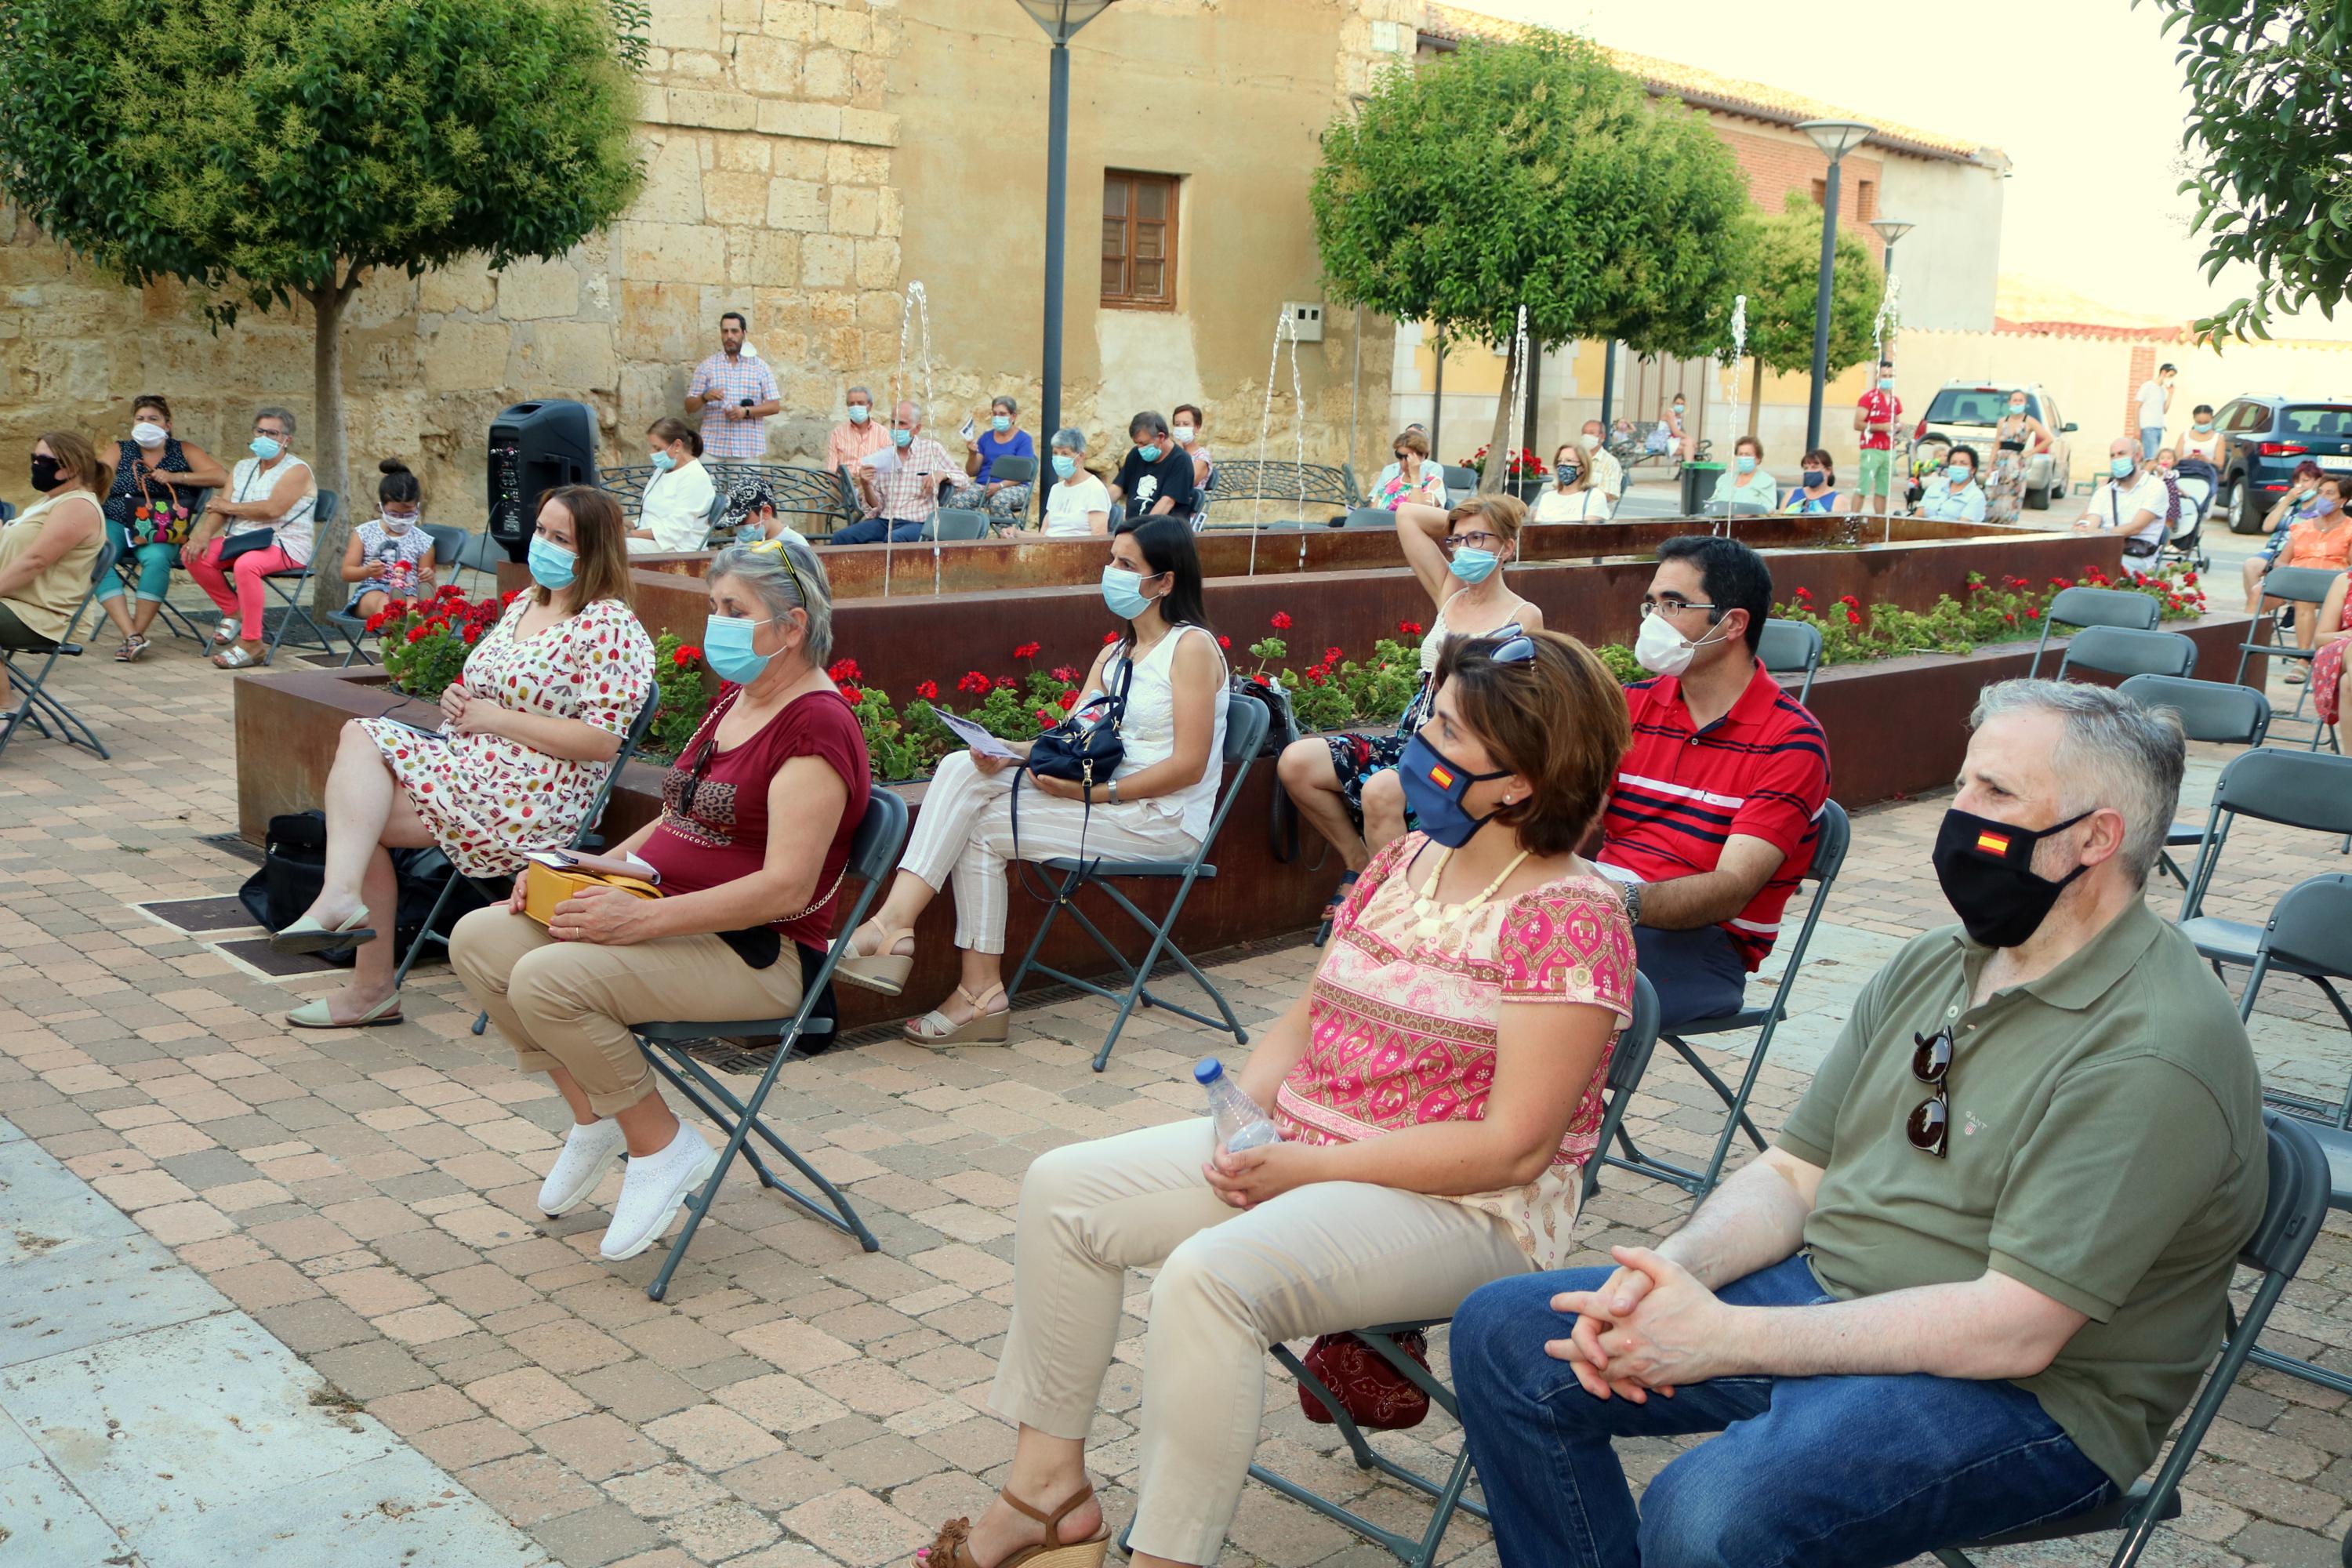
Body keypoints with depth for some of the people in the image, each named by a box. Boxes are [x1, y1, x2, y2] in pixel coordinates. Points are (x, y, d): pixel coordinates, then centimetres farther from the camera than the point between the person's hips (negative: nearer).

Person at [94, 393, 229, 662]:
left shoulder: (183, 451, 16)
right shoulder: (120, 451, 17)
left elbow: (221, 476, 1)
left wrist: (175, 477, -6)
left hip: (161, 531, -1)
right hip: (115, 524, 1)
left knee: (156, 558, -37)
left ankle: (138, 633, -31)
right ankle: (132, 636, -38)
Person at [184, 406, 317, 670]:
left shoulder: (297, 471, -4)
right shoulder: (242, 469, 18)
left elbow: (272, 509, -18)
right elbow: (219, 508, 8)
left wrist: (230, 507, -6)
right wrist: (205, 534, -12)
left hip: (285, 545, -7)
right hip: (241, 541, 7)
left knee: (246, 564, -37)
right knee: (193, 555, -14)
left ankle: (252, 643, -29)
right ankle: (234, 611, 4)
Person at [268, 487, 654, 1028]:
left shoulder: (609, 628, -12)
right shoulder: (523, 604, 16)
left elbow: (602, 740, -20)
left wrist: (494, 718, -14)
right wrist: (460, 700, 3)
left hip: (528, 801, -9)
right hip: (471, 763, 9)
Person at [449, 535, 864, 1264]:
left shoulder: (816, 725, -17)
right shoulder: (734, 699, 13)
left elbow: (786, 889, -25)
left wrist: (641, 918, -27)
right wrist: (600, 869, 4)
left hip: (759, 954, -10)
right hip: (675, 919, 10)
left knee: (548, 979, -27)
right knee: (478, 939, -3)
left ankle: (662, 1149, -7)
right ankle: (594, 1115, 9)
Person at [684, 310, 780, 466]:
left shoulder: (760, 367, 9)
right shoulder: (706, 366, 9)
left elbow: (775, 405, 5)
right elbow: (689, 407, 8)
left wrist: (746, 411, -11)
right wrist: (705, 398, -14)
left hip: (748, 449, 0)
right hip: (711, 447, 0)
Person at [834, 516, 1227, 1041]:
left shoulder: (1192, 647, -8)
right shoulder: (1114, 654, 18)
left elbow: (1189, 766, -16)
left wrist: (1094, 791, -20)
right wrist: (1009, 754, -10)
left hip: (1160, 819, -8)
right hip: (1093, 792, 8)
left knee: (982, 829, -15)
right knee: (963, 768, -12)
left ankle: (980, 992, -8)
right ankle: (894, 922, -19)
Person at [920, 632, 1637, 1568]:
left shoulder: (1567, 919, -17)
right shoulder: (1404, 864, 7)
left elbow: (1513, 1146, -21)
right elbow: (1311, 1015, 15)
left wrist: (1309, 1166, -19)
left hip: (1466, 1209, -9)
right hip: (1299, 1149, 9)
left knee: (1209, 1275, -33)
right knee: (1064, 1189, 1)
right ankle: (1048, 1488, 11)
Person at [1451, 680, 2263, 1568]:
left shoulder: (2152, 1053, -19)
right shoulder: (1932, 966, 9)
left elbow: (2014, 1330, -24)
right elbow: (1792, 1174, 10)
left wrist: (1724, 1339, -24)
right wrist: (1669, 1270, -12)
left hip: (2024, 1394, -8)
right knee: (1501, 1336, 0)